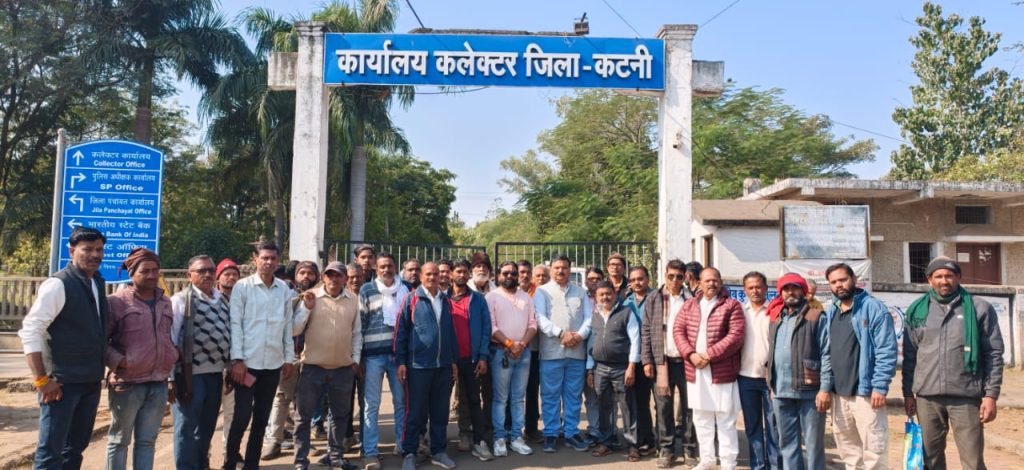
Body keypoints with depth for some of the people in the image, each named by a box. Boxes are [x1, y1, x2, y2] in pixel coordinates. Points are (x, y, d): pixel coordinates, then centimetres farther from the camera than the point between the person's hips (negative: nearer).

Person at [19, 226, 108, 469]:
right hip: (63, 382, -7)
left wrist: (99, 371, 12)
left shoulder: (99, 283, 9)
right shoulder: (58, 284, -13)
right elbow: (30, 331, -17)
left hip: (91, 381, 7)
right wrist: (41, 379, -18)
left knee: (75, 447, 16)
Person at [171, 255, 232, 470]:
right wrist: (176, 376, -12)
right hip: (191, 374, -6)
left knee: (207, 427, 17)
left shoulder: (222, 299, 13)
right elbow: (170, 339, -10)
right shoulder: (181, 300, -7)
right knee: (187, 428, 3)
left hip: (215, 373, 6)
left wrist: (230, 368, 15)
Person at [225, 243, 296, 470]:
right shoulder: (242, 286, -3)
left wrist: (288, 358, 9)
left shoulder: (284, 289, 6)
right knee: (242, 416, -2)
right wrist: (237, 359, -11)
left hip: (273, 363, 4)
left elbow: (287, 325, 10)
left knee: (262, 418, 11)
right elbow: (235, 323, -6)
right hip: (247, 362, -3)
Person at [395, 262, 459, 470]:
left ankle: (438, 451, 22)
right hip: (418, 365, -4)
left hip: (444, 366, 4)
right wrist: (401, 362, -7)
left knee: (440, 412, 11)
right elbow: (401, 332, -3)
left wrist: (454, 360, 13)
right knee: (415, 412, 3)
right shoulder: (411, 300, -3)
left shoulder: (446, 301, 11)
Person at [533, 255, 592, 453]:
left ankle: (571, 433, 19)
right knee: (550, 395, 3)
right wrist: (561, 334, -16)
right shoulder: (542, 291, 4)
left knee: (574, 395, 9)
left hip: (577, 351, 3)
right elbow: (541, 318, -7)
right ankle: (550, 434, 13)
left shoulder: (580, 292, 14)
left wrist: (580, 335, -11)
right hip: (551, 351, -3)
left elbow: (589, 317, 6)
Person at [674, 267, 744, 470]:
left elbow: (735, 336, -12)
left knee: (725, 421, 3)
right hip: (695, 371, 5)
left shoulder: (731, 305, -3)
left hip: (722, 371, -4)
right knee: (701, 419, 15)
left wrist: (710, 355, -18)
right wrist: (691, 354, -12)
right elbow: (678, 330, 4)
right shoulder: (689, 305, 11)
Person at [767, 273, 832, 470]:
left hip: (809, 391, -5)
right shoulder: (775, 319, 16)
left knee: (813, 443, 4)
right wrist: (772, 385, 13)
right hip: (781, 392, 6)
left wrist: (825, 388, -15)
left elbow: (827, 355, -8)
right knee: (787, 443, 13)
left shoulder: (817, 318, -2)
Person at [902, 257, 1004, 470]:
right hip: (927, 397, 2)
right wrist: (908, 393, 7)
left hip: (967, 397, -2)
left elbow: (993, 354, -1)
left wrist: (991, 395, -6)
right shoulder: (917, 310, 6)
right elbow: (910, 356, 10)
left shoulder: (980, 308, 0)